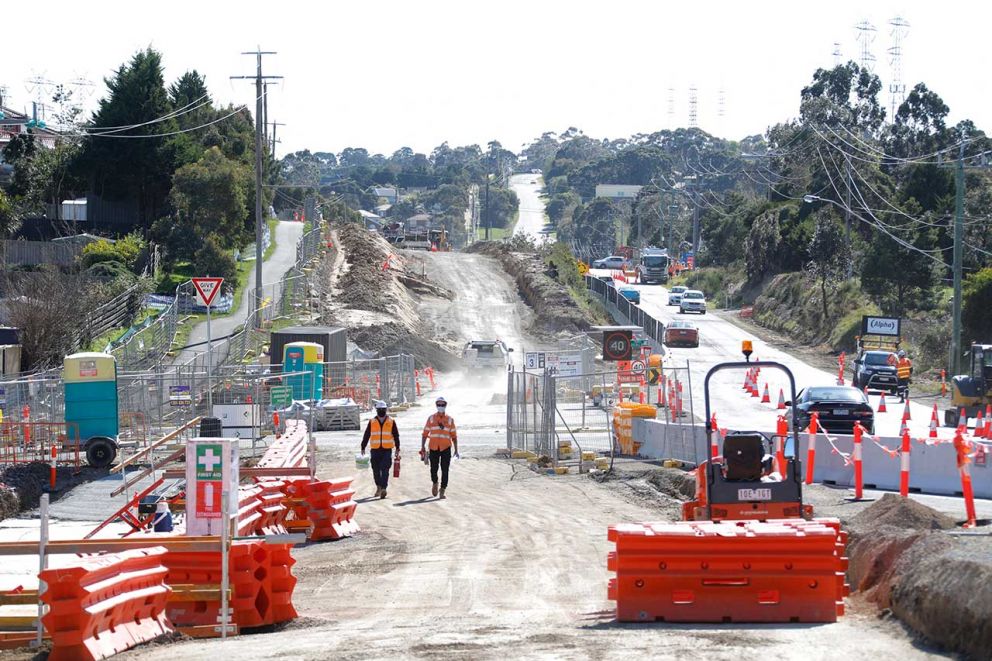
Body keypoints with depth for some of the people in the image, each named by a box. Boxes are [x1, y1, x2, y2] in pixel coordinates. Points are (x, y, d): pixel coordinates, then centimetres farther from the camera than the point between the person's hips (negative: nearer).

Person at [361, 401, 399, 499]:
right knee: (376, 470, 7)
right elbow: (366, 436, 10)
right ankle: (379, 488, 23)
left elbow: (396, 436, 10)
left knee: (385, 470, -12)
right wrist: (363, 448, 9)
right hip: (375, 450, 2)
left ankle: (383, 489, -18)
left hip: (387, 450, -2)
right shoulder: (372, 422, 7)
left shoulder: (391, 422, 5)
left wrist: (397, 448, 7)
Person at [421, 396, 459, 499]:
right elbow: (425, 434, 8)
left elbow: (454, 436, 10)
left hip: (445, 448, 0)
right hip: (433, 448, 0)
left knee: (445, 470, -5)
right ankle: (435, 483, 32)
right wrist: (422, 447, 0)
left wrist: (456, 450, 5)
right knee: (434, 469, 2)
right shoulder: (431, 418, 8)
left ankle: (442, 491, -3)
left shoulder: (450, 420, 8)